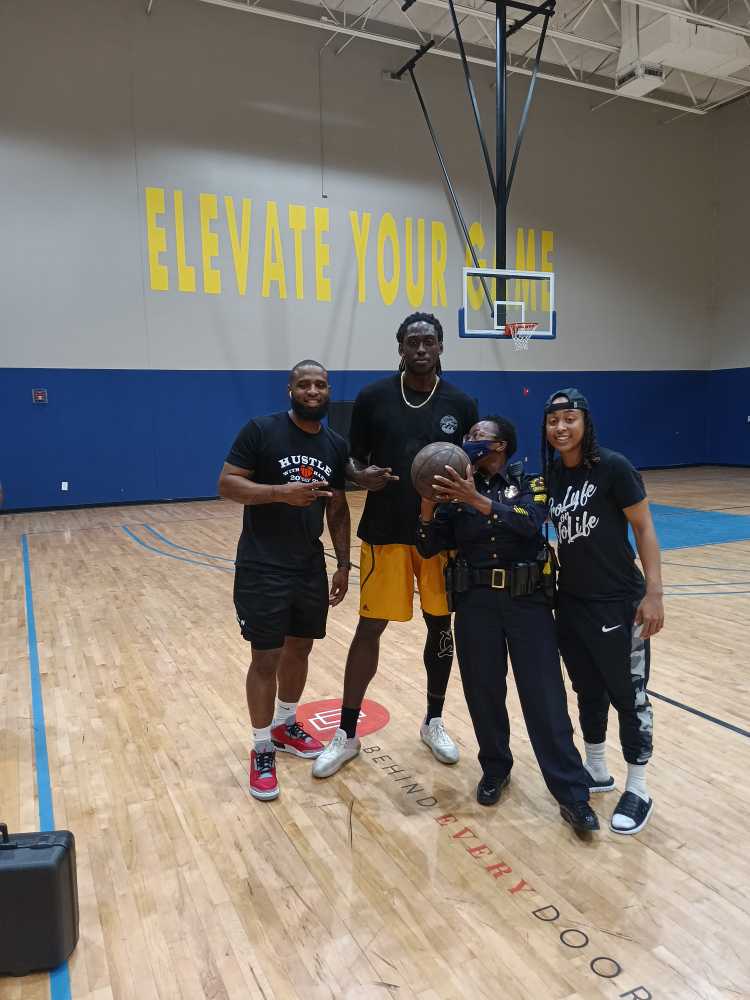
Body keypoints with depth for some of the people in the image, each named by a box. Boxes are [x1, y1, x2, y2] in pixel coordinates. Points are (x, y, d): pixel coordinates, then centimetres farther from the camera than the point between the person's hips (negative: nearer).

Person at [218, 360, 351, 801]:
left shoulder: (337, 446, 6)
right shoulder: (261, 430, -10)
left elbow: (338, 510, 11)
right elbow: (227, 484, -12)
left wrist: (344, 564, 8)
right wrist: (281, 491, -25)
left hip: (311, 566, 6)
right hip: (262, 568, -5)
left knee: (299, 649, 17)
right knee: (266, 659, 1)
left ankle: (286, 725, 39)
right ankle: (262, 750, 18)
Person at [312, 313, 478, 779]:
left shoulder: (461, 404, 1)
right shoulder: (373, 397, -2)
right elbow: (353, 459, 5)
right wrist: (362, 475, -18)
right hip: (385, 531, -1)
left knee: (441, 626, 12)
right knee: (369, 628, 3)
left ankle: (434, 721, 32)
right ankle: (347, 734, 18)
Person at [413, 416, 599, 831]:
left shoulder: (529, 483, 1)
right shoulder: (458, 490, 8)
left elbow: (530, 522, -21)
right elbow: (428, 548, 3)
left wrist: (477, 500, -33)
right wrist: (427, 506, -16)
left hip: (527, 599, -2)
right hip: (475, 601, 3)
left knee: (545, 695, -1)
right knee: (483, 691, 9)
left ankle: (573, 795, 6)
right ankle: (495, 770, 31)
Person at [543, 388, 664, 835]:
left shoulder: (613, 467, -12)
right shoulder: (551, 476, 4)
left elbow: (644, 529, -10)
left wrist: (654, 592, -17)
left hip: (619, 602, -6)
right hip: (571, 602, 6)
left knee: (628, 695, 5)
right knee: (588, 691, 18)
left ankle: (638, 791, 21)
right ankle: (596, 770, 36)